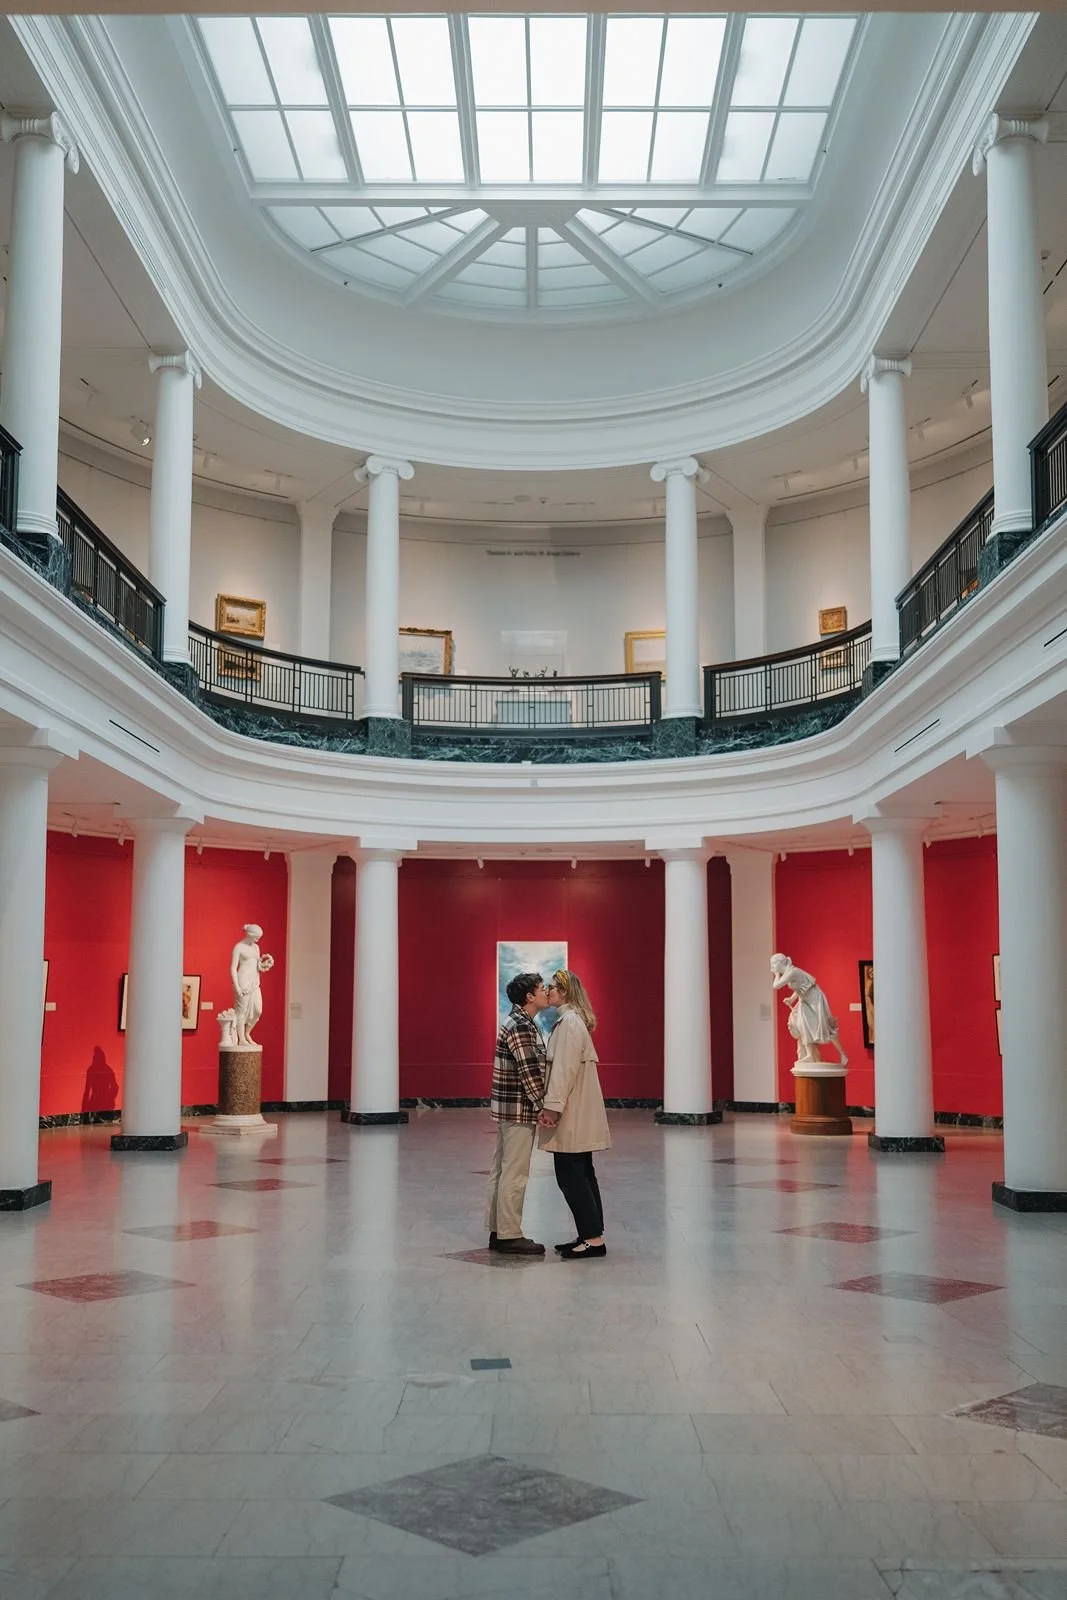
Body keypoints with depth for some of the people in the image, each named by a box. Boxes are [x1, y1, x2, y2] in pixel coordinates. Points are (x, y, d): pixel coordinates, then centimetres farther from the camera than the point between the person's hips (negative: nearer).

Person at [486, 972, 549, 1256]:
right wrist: (543, 1105, -17)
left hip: (507, 1108, 10)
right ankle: (509, 1236, 0)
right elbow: (529, 1072, -22)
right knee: (514, 1174, -5)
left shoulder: (518, 1022, 15)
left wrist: (539, 1104, 17)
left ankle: (498, 1231, 19)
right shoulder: (521, 1027, -17)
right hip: (518, 1110, -10)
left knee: (502, 1170, 12)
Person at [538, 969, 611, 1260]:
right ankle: (590, 1235, 17)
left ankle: (593, 1238, -5)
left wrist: (553, 1106, -21)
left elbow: (564, 1068, -20)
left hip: (573, 1113, -10)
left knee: (570, 1176, -7)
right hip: (578, 1114, 10)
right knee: (581, 1175, 12)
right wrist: (553, 1105, 17)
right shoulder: (573, 1019, 15)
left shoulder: (569, 1022, -15)